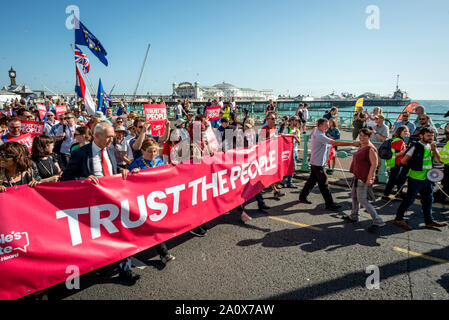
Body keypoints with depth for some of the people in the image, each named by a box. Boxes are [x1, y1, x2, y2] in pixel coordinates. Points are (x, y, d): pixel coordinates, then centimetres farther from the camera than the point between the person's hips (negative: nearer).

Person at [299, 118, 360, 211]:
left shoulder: (317, 134, 12)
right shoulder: (319, 135, -22)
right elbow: (335, 143, -28)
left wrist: (329, 146, 1)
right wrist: (352, 143, -28)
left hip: (315, 162, 10)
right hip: (318, 164, -10)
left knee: (312, 180, 17)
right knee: (323, 184, -2)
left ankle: (302, 197, 27)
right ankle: (330, 204, 6)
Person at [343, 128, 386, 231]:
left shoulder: (370, 149, -19)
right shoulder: (362, 147, 11)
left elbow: (374, 164, -24)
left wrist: (369, 179, -25)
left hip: (365, 179, -10)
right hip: (358, 177, 10)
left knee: (362, 200, -7)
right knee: (354, 196, 20)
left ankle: (378, 222, 0)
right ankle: (354, 216, 38)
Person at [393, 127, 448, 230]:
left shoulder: (430, 146, 10)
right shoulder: (416, 146, -15)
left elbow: (437, 159, 7)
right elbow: (403, 161, -17)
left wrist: (434, 150, -10)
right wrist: (414, 166, -2)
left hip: (427, 178, 8)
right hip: (416, 178, -8)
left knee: (428, 199, 15)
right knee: (409, 199, -2)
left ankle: (429, 221, 27)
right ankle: (398, 219, 7)